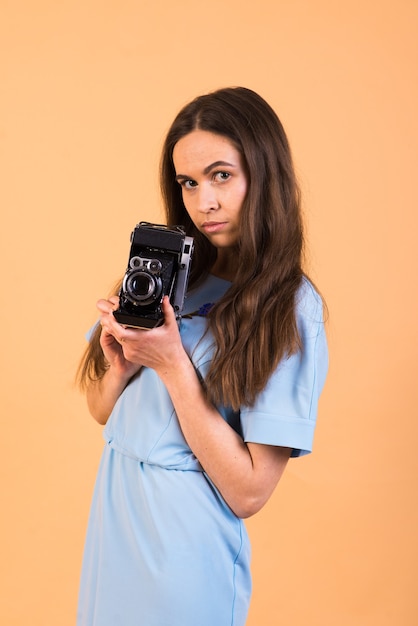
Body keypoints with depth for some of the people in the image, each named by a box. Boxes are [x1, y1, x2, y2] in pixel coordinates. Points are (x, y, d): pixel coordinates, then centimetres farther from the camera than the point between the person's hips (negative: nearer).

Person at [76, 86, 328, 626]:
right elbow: (101, 410, 7)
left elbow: (247, 492, -18)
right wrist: (122, 364, -14)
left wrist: (173, 364, -22)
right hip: (111, 523, 6)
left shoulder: (289, 308, -15)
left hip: (185, 542, -6)